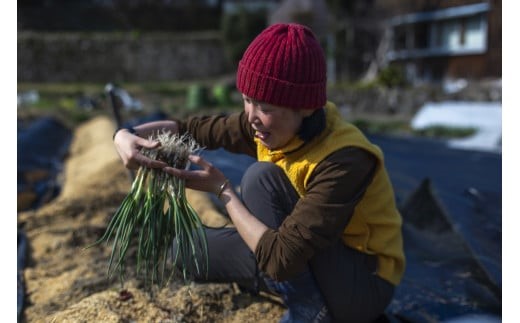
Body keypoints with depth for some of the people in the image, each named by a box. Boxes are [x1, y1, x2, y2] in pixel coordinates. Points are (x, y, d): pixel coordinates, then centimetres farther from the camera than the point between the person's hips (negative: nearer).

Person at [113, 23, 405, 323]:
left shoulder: (345, 160, -32)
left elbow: (280, 259, -35)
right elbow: (192, 127, -1)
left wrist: (223, 189, -24)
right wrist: (128, 135, -21)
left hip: (365, 282, -7)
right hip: (312, 260, 7)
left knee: (261, 177, -24)